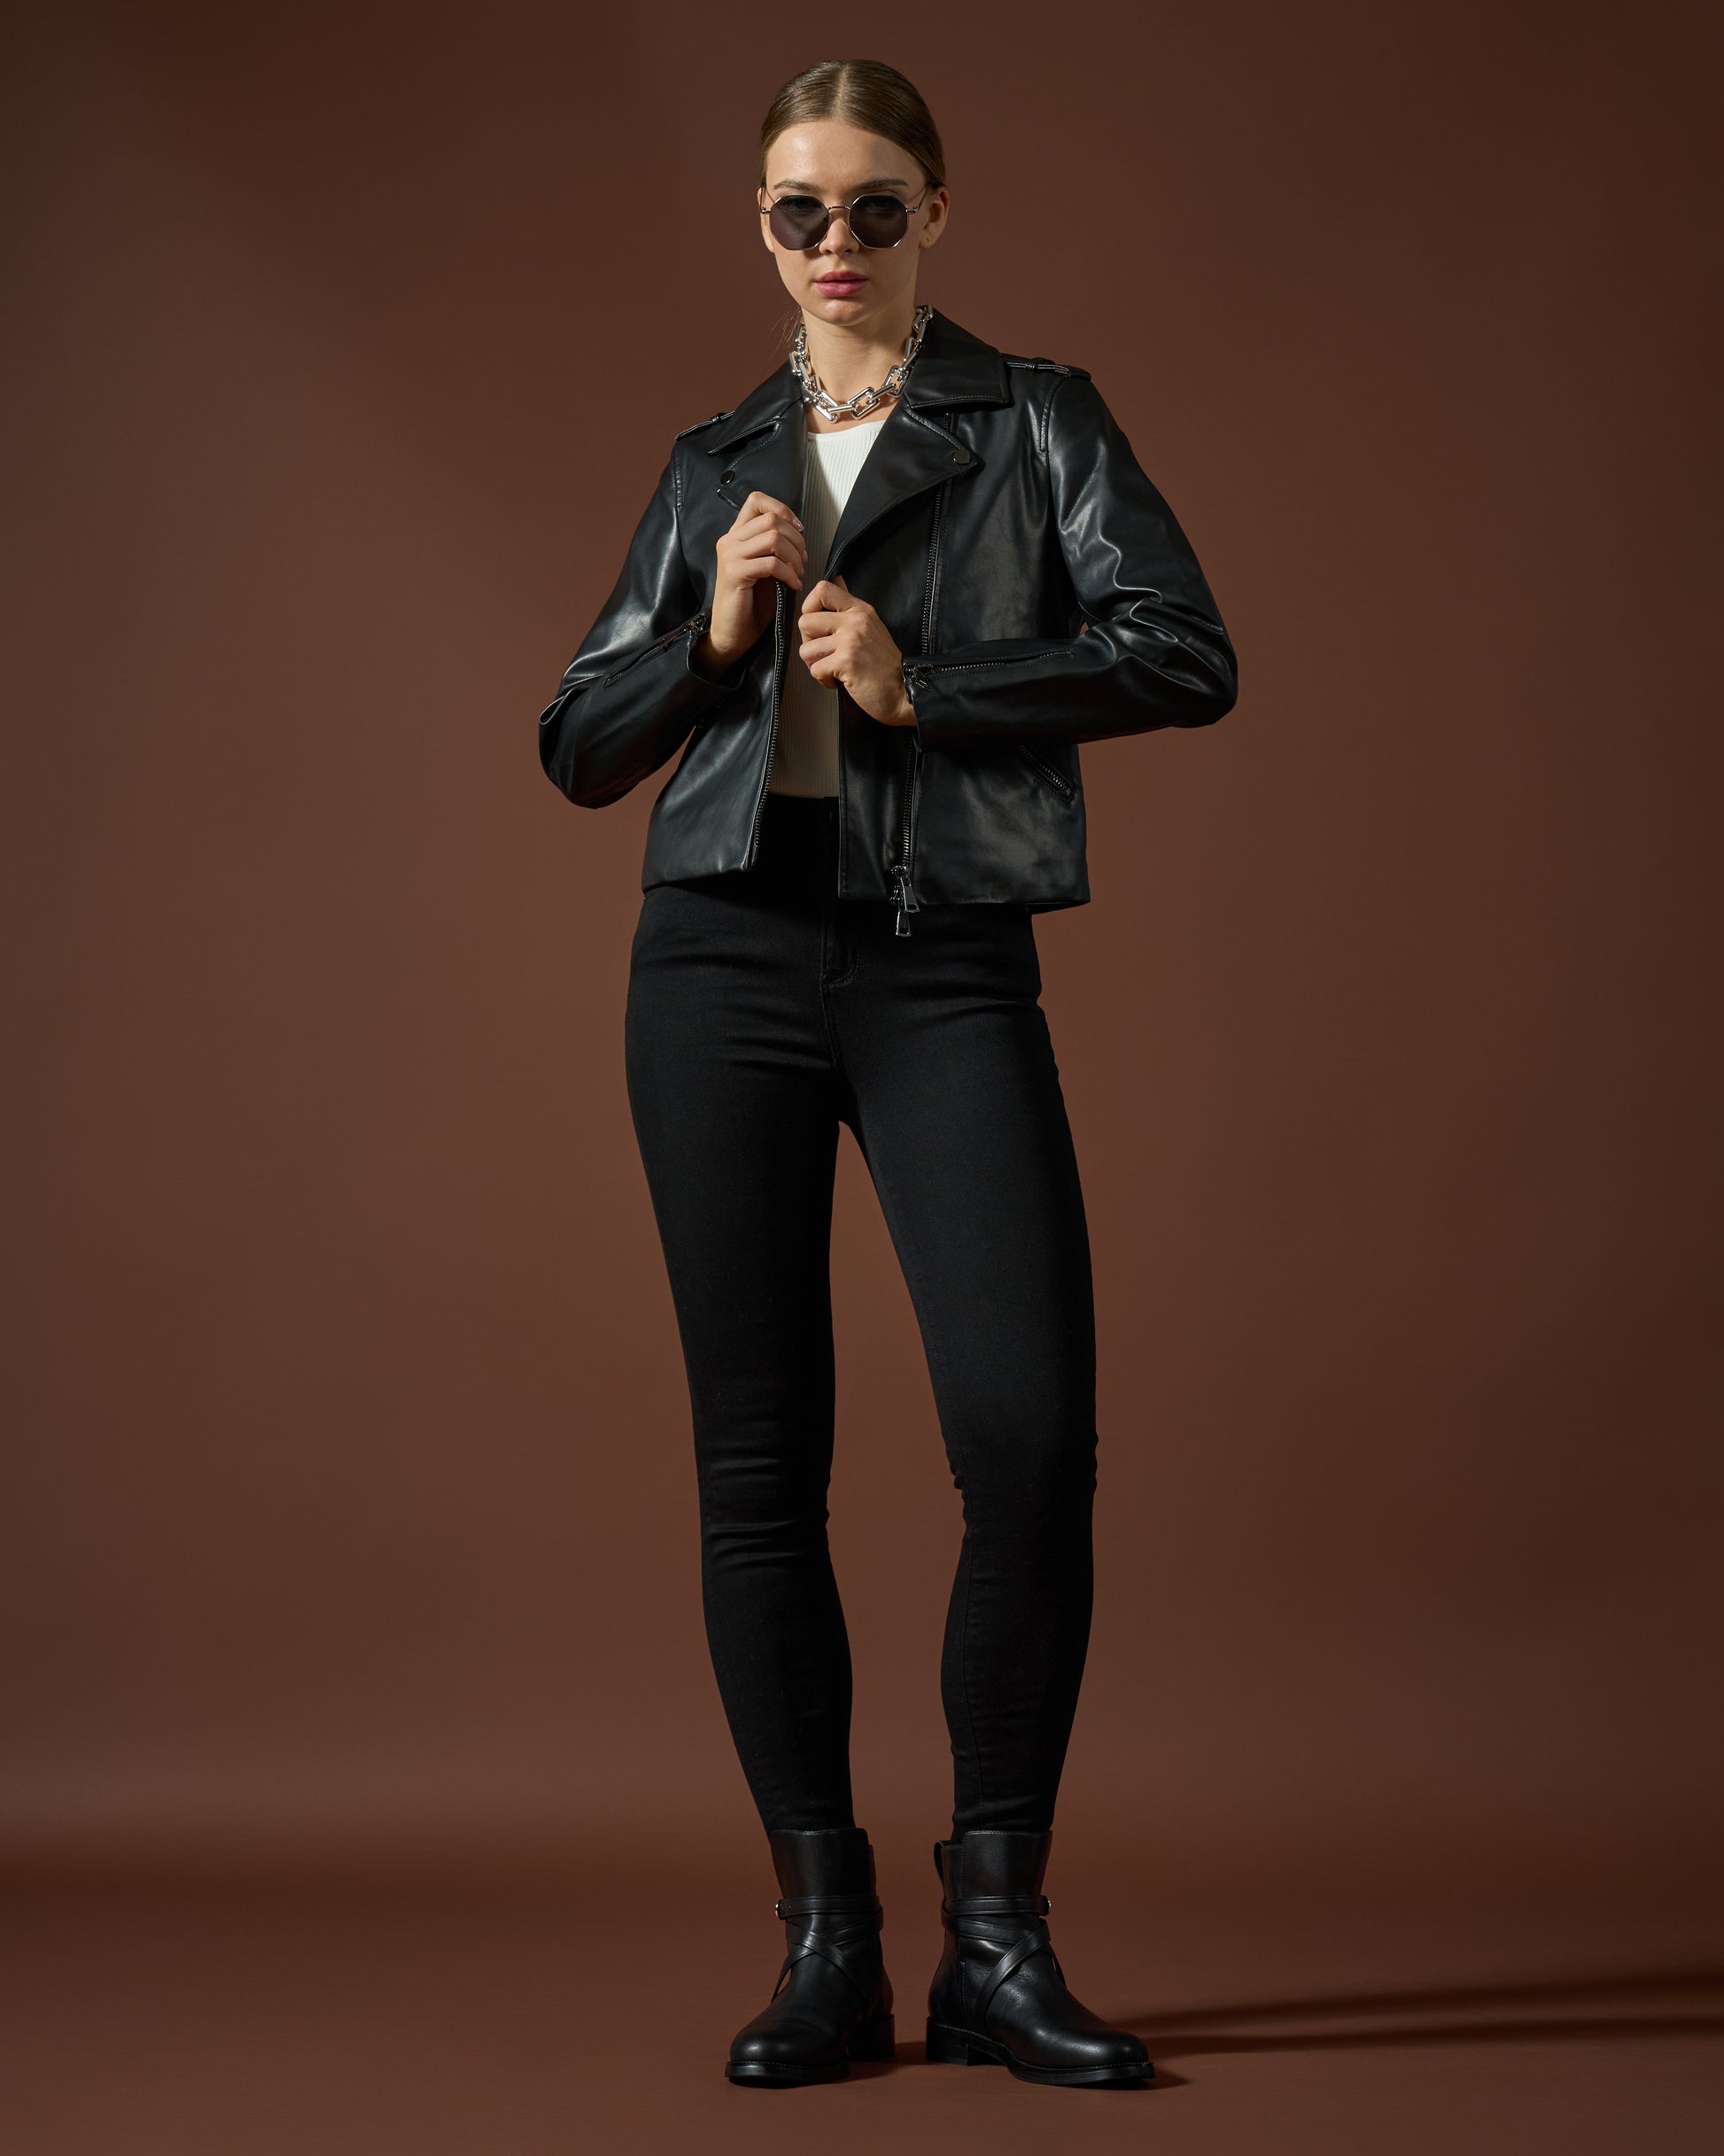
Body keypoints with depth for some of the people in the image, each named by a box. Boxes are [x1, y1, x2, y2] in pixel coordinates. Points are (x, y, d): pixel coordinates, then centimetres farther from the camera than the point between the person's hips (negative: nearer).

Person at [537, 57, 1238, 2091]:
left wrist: (919, 681, -10)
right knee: (759, 1458, 1)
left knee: (1033, 1430, -14)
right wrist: (713, 633, -3)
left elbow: (1185, 658, -4)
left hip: (949, 966, -2)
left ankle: (995, 1931, 0)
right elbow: (580, 744, 15)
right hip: (726, 955, 3)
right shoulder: (711, 466, 17)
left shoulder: (1034, 423, 9)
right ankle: (824, 1939, 10)